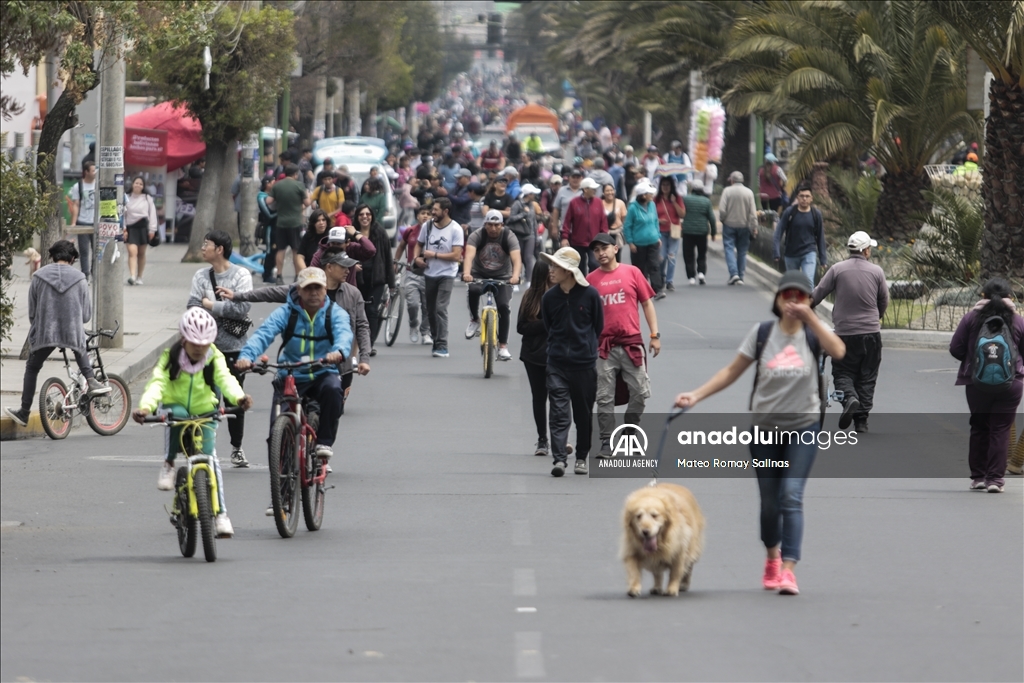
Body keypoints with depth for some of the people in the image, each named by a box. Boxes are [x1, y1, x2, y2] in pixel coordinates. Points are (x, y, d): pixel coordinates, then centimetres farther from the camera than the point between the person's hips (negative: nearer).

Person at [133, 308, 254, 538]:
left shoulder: (215, 358, -12)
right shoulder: (170, 357, -14)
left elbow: (225, 379, -29)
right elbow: (157, 382, -27)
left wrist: (238, 397, -51)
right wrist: (146, 406, -47)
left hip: (204, 413, 1)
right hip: (175, 406, -1)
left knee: (210, 457, -16)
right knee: (178, 414, -37)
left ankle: (220, 513, -11)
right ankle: (169, 465, -18)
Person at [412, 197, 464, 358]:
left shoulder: (455, 229, -11)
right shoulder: (428, 226, 5)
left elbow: (456, 255, -16)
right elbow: (419, 243, 21)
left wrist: (434, 255, -16)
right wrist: (417, 257, 1)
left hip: (446, 274, -6)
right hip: (429, 273, 6)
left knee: (440, 309, -16)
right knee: (431, 310, 11)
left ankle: (442, 346, -17)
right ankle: (435, 340, 27)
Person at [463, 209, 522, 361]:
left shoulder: (509, 237, -16)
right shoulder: (477, 236, -16)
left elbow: (516, 258, -30)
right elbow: (469, 255, -32)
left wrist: (515, 276, -50)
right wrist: (466, 273, -52)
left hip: (502, 277, 0)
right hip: (479, 275, 0)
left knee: (504, 307, -15)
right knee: (473, 290, -33)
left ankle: (503, 347, -7)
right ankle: (474, 320, -7)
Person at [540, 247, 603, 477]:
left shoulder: (589, 295, -6)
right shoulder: (549, 297, -1)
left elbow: (598, 327, 6)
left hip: (584, 362, -1)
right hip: (557, 362, 1)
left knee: (584, 413, 9)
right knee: (558, 412, -9)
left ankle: (581, 458, 22)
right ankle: (559, 458, -14)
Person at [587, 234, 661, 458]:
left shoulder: (632, 273, 4)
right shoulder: (591, 279, 5)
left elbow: (647, 304, 7)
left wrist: (655, 335, 2)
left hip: (632, 344, 0)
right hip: (604, 346, 0)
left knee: (640, 393, 1)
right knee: (604, 398, -1)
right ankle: (607, 443, 5)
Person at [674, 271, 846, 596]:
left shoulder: (813, 333, -2)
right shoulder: (762, 333, 0)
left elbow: (838, 351, -24)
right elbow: (732, 371, 3)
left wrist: (809, 317, -27)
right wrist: (696, 395, -5)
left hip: (803, 426, -2)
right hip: (765, 425, 2)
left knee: (792, 496, -15)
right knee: (769, 500, 9)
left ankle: (788, 569, -18)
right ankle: (772, 556, 34)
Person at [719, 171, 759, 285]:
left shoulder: (727, 191, -7)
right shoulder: (749, 192, -1)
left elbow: (722, 209, -12)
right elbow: (753, 212, -3)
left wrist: (723, 220, 7)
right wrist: (754, 227, -1)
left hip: (729, 224, -2)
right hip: (744, 226, 2)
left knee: (729, 249, 0)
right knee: (742, 251, 11)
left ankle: (734, 273, -17)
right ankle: (741, 276, 11)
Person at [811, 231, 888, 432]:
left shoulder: (837, 269, -3)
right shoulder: (876, 272, 0)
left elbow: (816, 295, -3)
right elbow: (884, 301, 9)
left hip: (844, 332, -1)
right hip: (871, 332, 1)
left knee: (842, 372, 10)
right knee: (867, 376, 9)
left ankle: (849, 398, -20)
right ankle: (862, 421, 7)